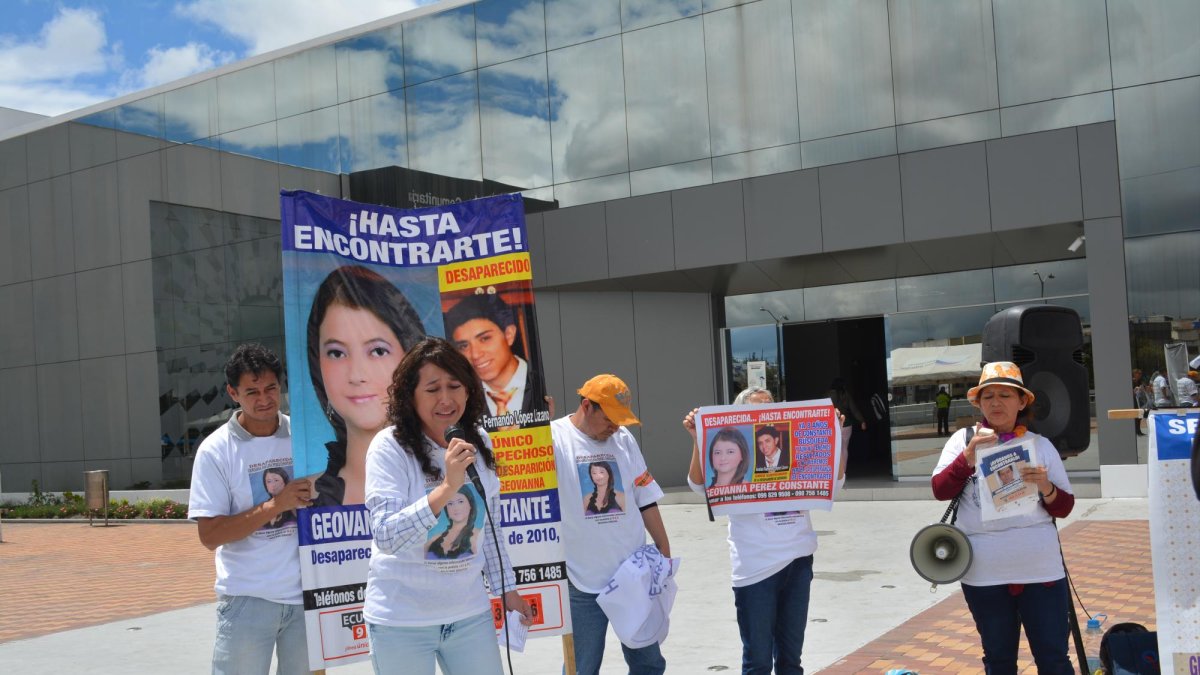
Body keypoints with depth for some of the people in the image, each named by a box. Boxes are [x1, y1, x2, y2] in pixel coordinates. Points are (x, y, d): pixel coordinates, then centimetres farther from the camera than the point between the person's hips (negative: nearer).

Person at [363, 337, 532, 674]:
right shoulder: (390, 447, -15)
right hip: (401, 621, -4)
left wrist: (507, 588, 12)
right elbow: (386, 537, -24)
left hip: (470, 614, 4)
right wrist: (447, 487, -32)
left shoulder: (478, 442, 2)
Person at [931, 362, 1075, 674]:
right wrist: (969, 455, -20)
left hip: (1041, 570, 0)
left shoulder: (1040, 444, 6)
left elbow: (1064, 508, 6)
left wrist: (1047, 488, -15)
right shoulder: (964, 439, 3)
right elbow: (940, 490, -7)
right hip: (984, 575, 0)